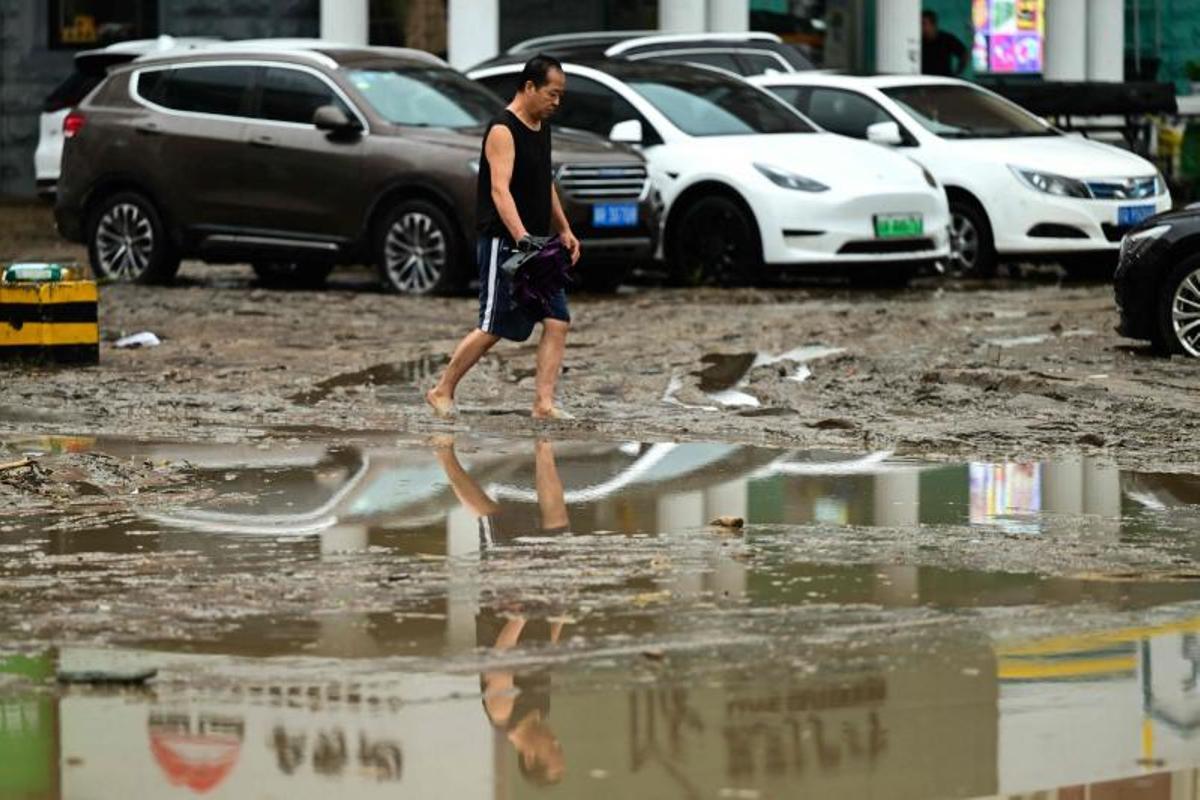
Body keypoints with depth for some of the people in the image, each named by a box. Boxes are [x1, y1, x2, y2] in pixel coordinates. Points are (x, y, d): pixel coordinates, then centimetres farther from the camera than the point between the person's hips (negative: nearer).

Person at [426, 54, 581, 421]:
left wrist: (564, 231, 21)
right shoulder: (503, 131, -15)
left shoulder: (542, 127, 13)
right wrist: (522, 238, -37)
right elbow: (500, 189, -26)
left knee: (558, 321, -2)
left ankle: (544, 402, -1)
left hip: (537, 243, 8)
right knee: (493, 328, -4)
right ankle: (442, 391, 11)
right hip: (503, 242, -8)